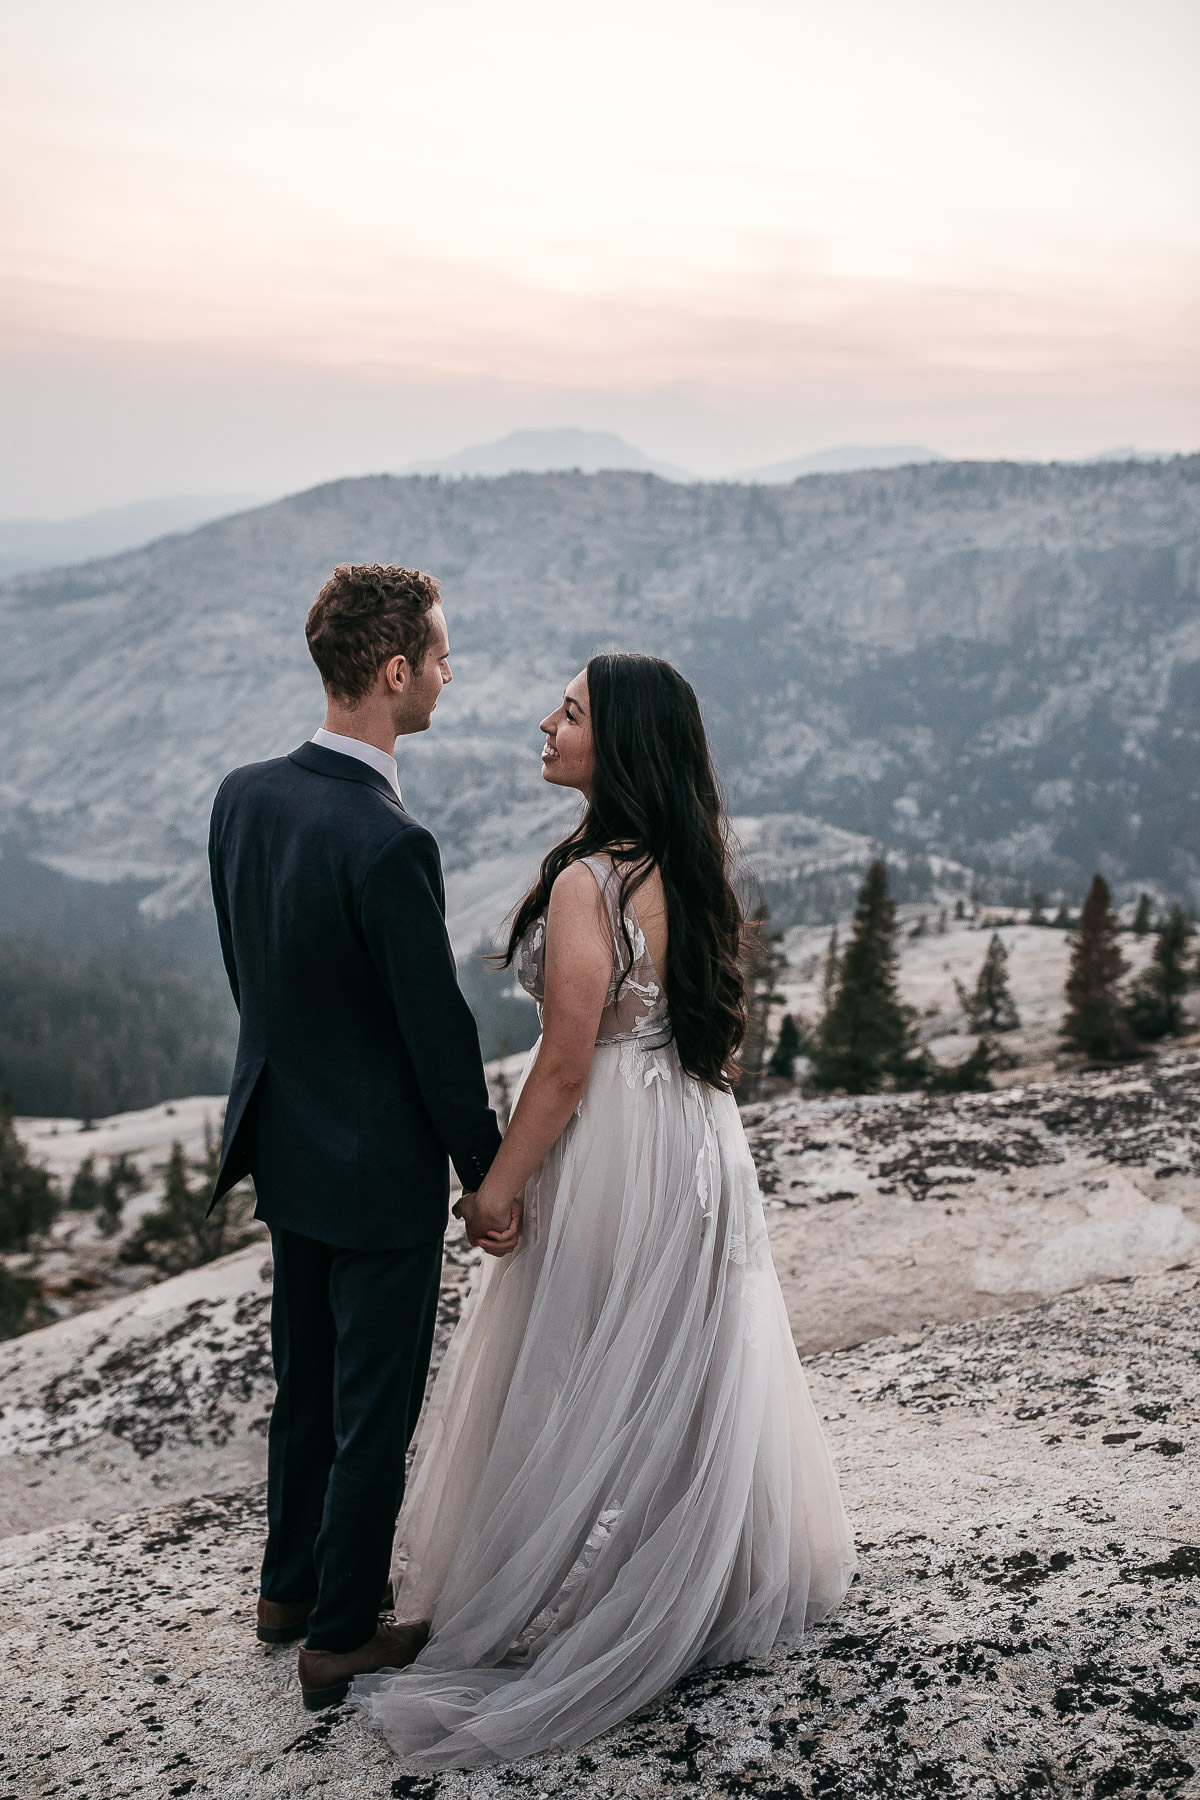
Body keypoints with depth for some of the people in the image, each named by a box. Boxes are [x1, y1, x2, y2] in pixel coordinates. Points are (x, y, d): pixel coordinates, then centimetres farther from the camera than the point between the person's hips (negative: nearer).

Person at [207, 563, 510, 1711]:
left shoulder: (243, 796, -3)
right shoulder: (388, 845, -28)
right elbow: (439, 1028, -20)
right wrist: (486, 1171, -8)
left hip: (288, 1140, 8)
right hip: (380, 1163, -8)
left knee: (306, 1381, 24)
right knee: (375, 1406, 9)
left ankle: (288, 1586, 42)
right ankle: (340, 1638, 25)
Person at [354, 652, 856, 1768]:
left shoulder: (587, 882, -23)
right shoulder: (687, 867, 3)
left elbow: (565, 1063, -21)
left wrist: (498, 1185, -10)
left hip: (614, 1147, -8)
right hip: (694, 1138, 8)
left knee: (593, 1377, 8)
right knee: (683, 1361, 21)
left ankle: (567, 1605, 25)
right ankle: (715, 1572, 38)